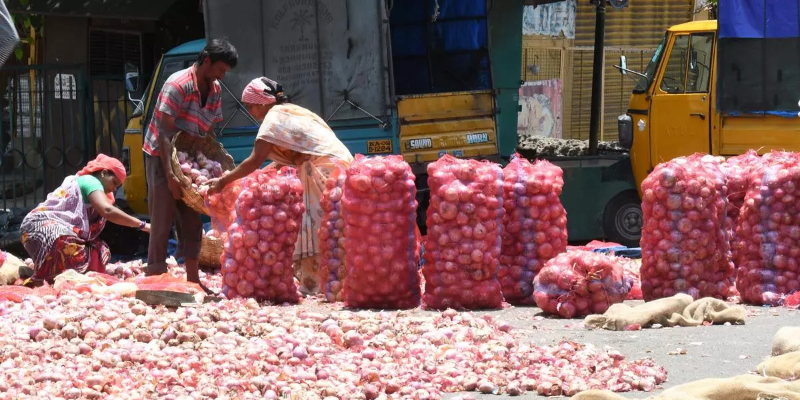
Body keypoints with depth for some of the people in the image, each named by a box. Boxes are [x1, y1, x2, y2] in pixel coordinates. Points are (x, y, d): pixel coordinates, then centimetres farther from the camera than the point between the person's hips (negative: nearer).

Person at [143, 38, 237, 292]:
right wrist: (170, 174, -29)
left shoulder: (215, 90, 2)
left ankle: (193, 279, 16)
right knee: (163, 222, -9)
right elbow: (164, 132, -24)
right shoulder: (177, 85, -21)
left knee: (192, 221, 9)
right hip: (161, 156, -8)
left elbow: (209, 131, 9)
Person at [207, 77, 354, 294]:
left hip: (326, 169, -9)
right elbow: (285, 160, 20)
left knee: (315, 232, -9)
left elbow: (255, 161, -12)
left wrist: (223, 182, -3)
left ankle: (312, 286, -10)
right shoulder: (292, 112, 22)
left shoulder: (275, 116, -7)